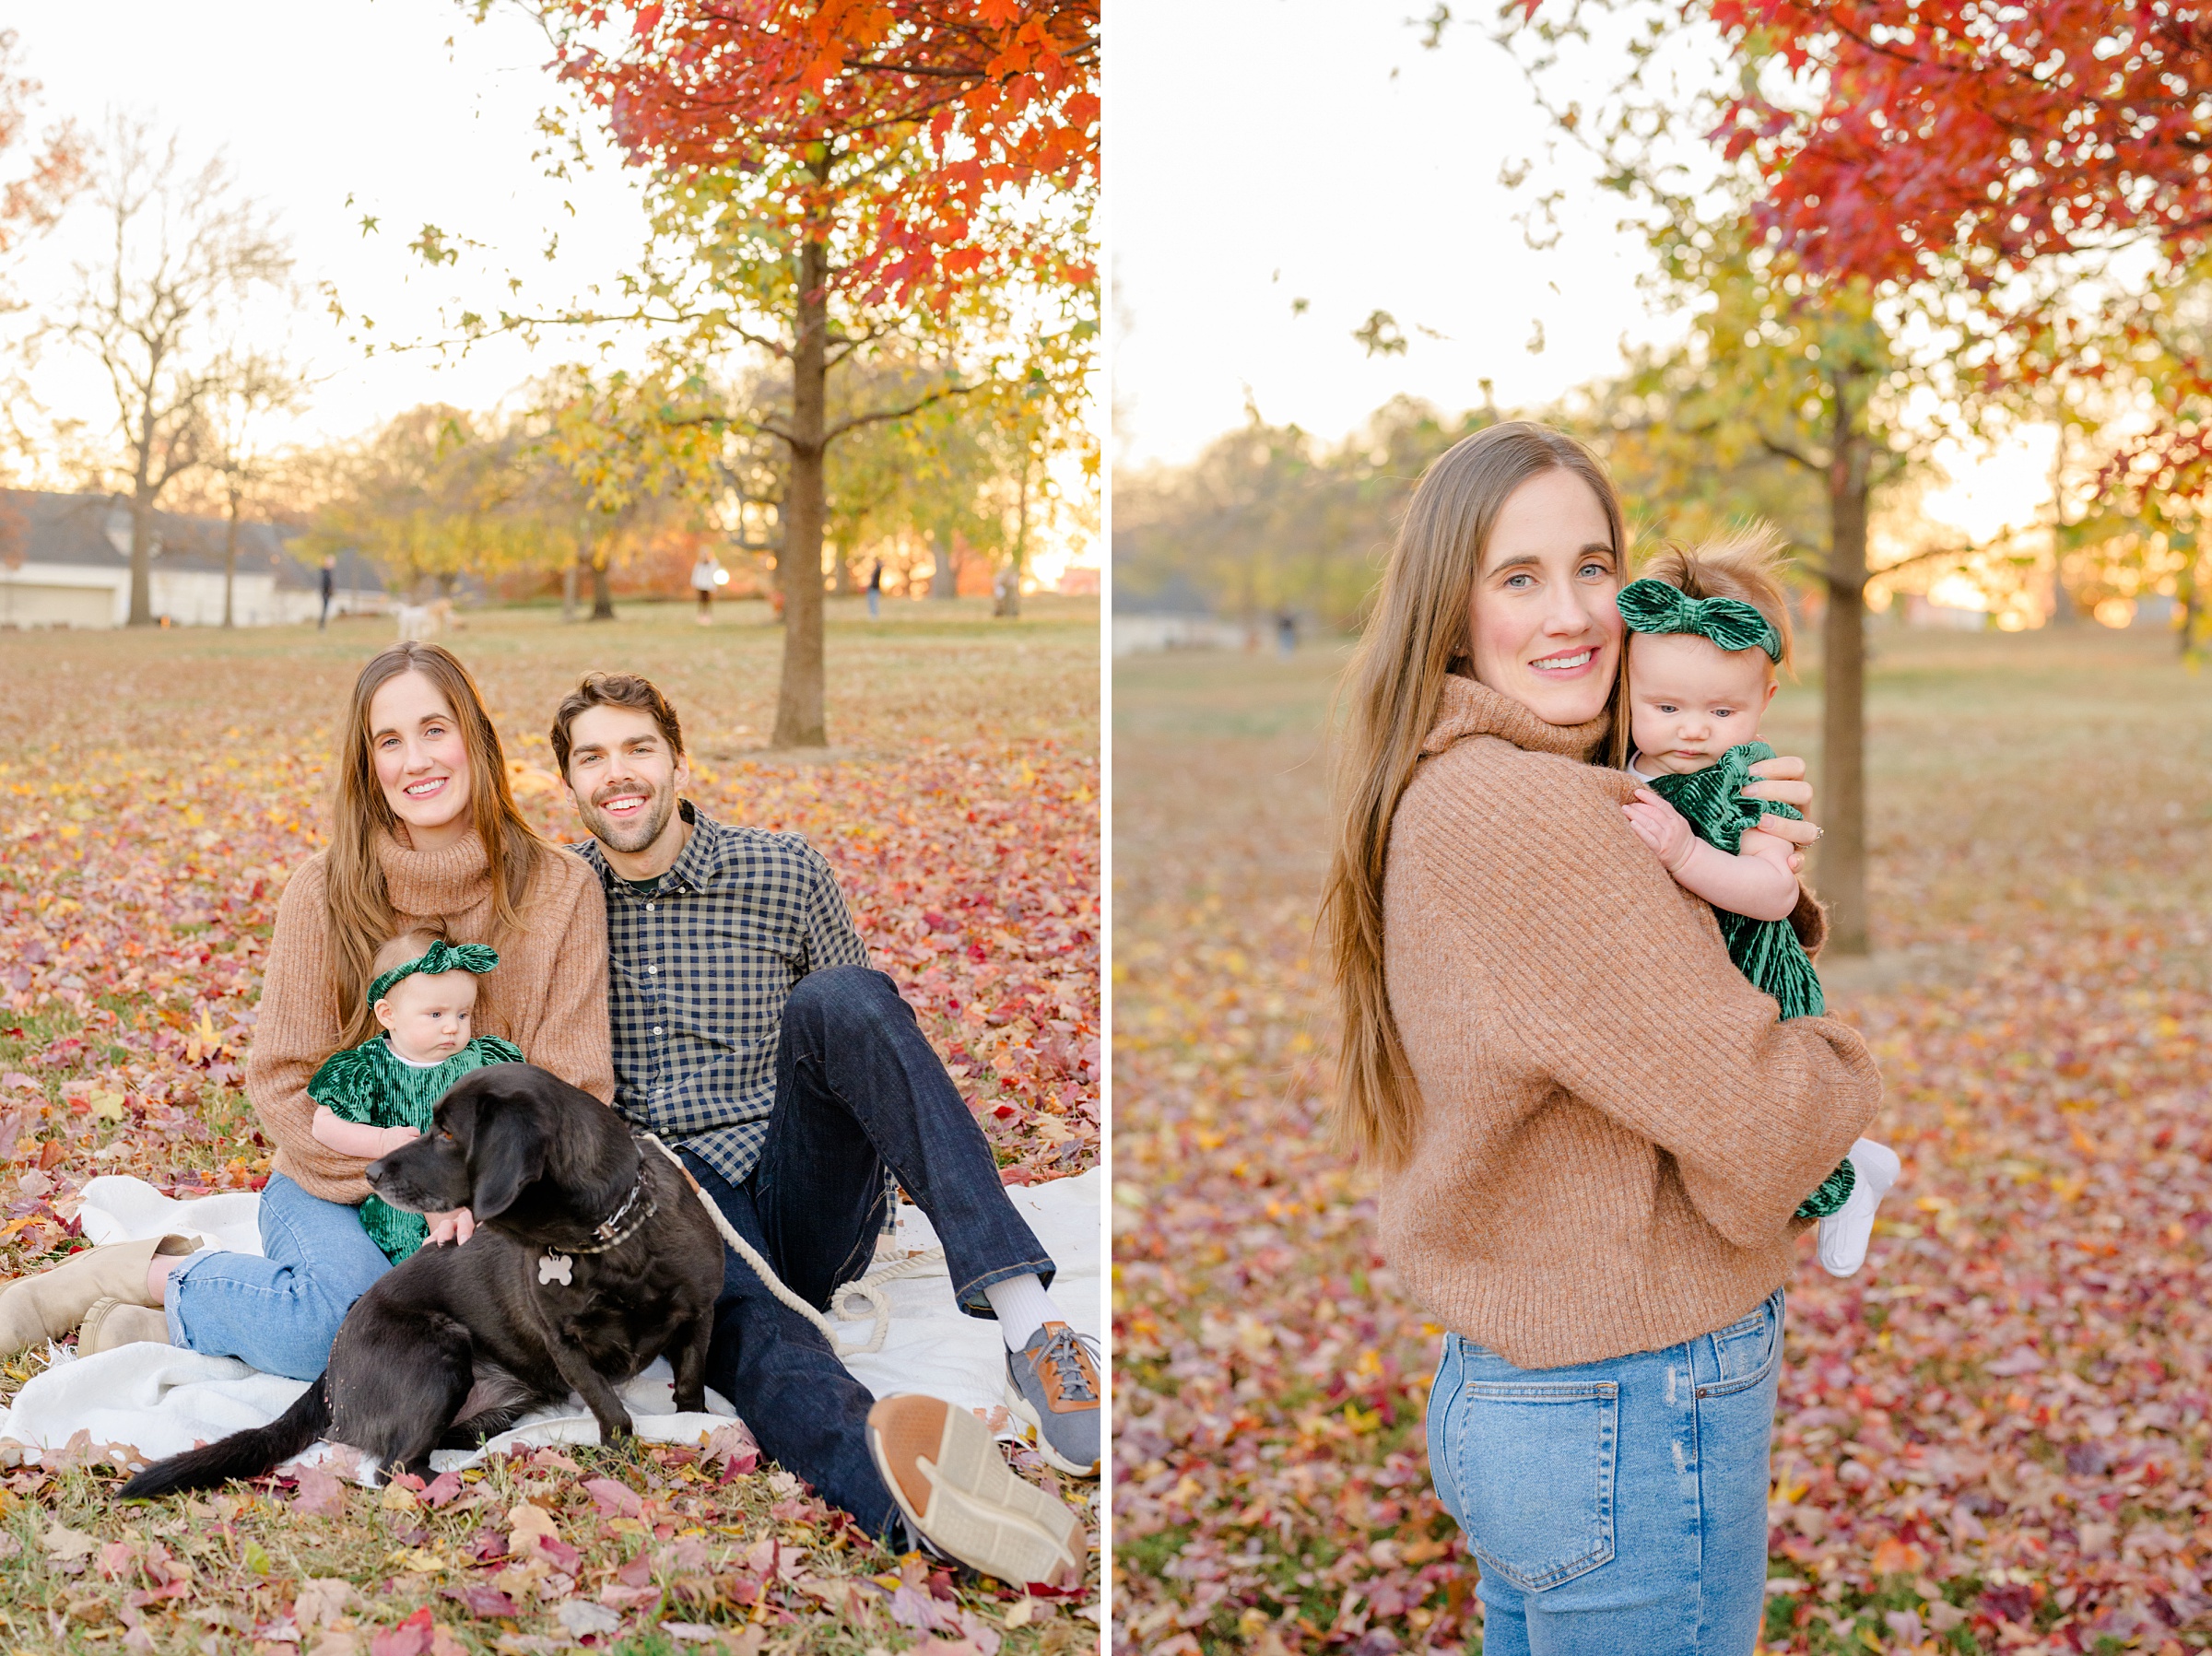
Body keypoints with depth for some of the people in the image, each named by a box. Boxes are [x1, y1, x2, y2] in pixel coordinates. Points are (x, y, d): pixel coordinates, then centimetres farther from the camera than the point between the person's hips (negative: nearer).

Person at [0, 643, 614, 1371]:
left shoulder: (562, 890, -2)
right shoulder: (325, 889, -3)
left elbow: (575, 1091, -2)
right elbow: (282, 1080, -2)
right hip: (334, 1186, -2)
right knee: (346, 1318, -34)